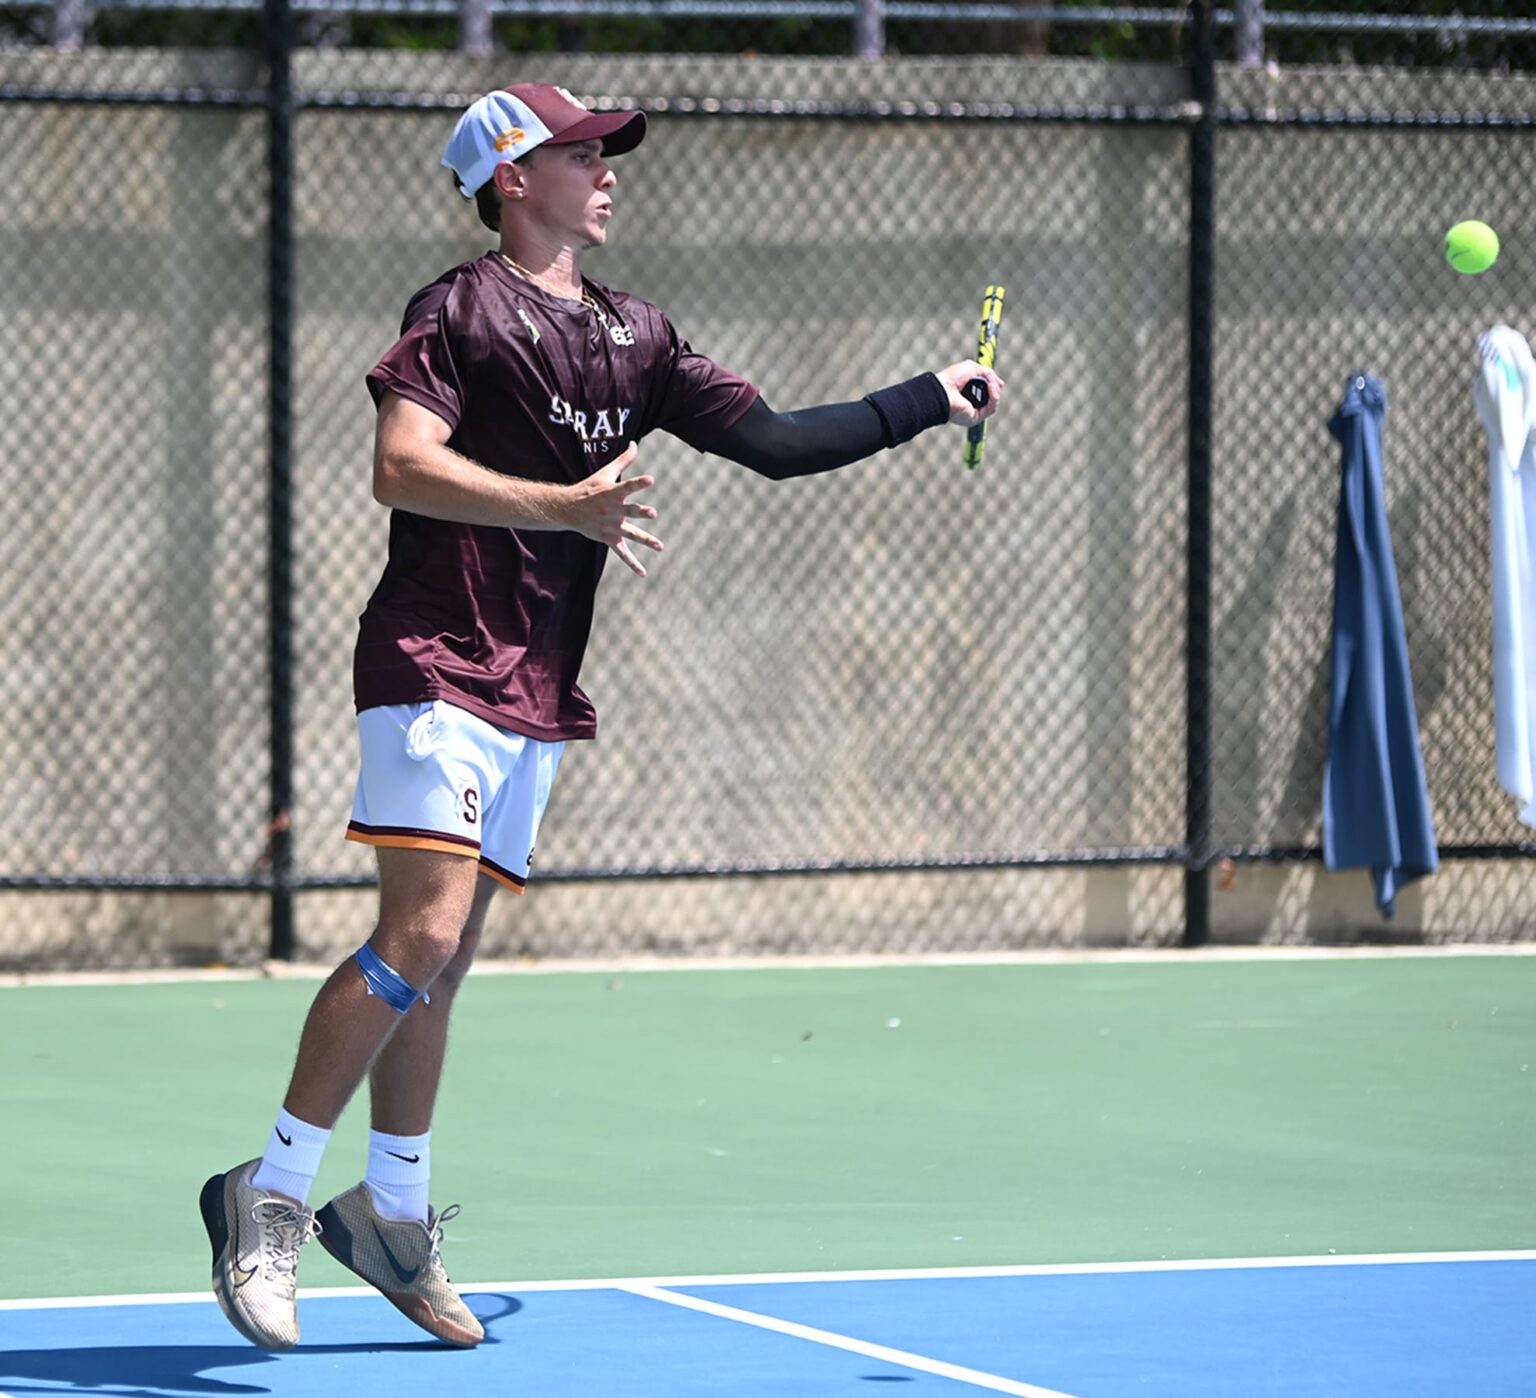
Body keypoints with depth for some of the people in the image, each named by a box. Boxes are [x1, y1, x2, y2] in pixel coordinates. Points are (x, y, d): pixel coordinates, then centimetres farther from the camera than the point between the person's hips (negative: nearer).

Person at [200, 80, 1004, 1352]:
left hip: (536, 691, 7)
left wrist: (930, 402, 14)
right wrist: (563, 508, -28)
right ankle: (270, 1197, -12)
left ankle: (392, 1213, 20)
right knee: (421, 933, -18)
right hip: (438, 663, -7)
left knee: (443, 959, 11)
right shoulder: (464, 307, -6)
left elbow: (772, 440, 17)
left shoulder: (634, 338, 16)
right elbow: (401, 467, -18)